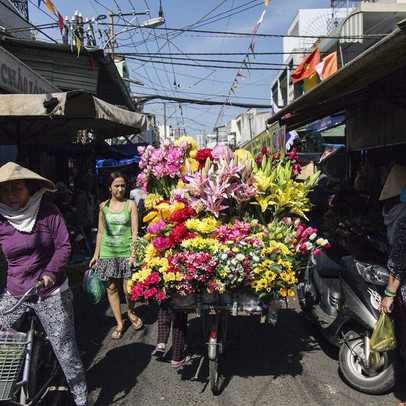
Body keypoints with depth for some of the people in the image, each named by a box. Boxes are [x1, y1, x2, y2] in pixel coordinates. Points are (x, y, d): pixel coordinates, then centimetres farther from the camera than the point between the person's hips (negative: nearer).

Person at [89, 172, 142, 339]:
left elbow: (135, 231, -3)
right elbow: (100, 232, 13)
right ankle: (119, 324, 20)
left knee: (128, 289, -2)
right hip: (107, 253, 3)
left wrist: (133, 254, -10)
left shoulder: (130, 204, 1)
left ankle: (130, 313, 30)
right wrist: (96, 254, 11)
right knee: (111, 288, 5)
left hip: (126, 252, -2)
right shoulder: (103, 206, 8)